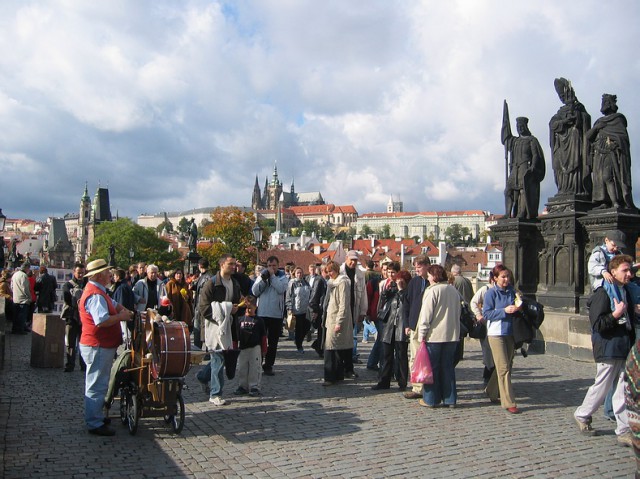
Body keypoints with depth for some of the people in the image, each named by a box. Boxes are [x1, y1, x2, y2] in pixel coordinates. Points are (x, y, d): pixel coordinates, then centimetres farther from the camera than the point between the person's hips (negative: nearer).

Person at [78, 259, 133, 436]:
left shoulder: (98, 291, 13)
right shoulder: (95, 295, -22)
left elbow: (114, 304, 22)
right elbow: (102, 321, -33)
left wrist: (124, 310, 1)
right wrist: (121, 317, -18)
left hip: (101, 346, 11)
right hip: (98, 347, -11)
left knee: (97, 384, 21)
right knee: (97, 385, -2)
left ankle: (96, 417, 33)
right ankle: (95, 424, 6)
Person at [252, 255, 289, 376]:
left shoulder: (282, 277, 4)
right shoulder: (262, 275, 7)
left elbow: (281, 289, -16)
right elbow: (255, 292, -3)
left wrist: (272, 275, -12)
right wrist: (263, 279, -13)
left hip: (276, 315, 0)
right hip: (261, 314, 0)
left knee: (273, 342, 7)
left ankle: (268, 366, 16)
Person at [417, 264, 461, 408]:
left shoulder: (432, 290, -12)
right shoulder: (454, 291, 10)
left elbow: (426, 315, -14)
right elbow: (458, 313, 17)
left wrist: (422, 334, -9)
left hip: (434, 336, -6)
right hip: (452, 335, 6)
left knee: (432, 367, 3)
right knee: (448, 367, 12)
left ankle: (431, 400, 9)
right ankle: (450, 399, 14)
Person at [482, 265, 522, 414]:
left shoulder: (512, 291, 9)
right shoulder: (491, 293, -6)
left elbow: (517, 307, 21)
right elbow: (486, 313, -10)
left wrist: (518, 308, -2)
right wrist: (504, 310, -19)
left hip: (510, 333, 6)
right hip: (496, 333, -6)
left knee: (507, 365, 13)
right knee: (503, 368, -8)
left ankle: (492, 392, 33)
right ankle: (509, 403, -5)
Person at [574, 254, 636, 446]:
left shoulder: (625, 292, 15)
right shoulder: (602, 293, -12)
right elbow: (597, 325, -18)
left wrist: (634, 312, 11)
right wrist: (616, 314, -23)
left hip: (624, 349, 7)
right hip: (608, 349, -7)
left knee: (624, 391, 5)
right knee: (601, 387, 4)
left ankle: (624, 431, 9)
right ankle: (582, 415, 25)